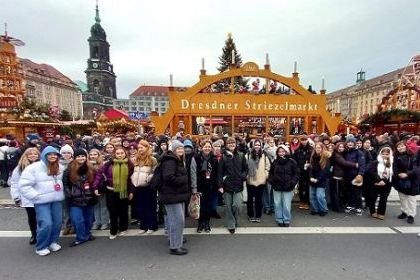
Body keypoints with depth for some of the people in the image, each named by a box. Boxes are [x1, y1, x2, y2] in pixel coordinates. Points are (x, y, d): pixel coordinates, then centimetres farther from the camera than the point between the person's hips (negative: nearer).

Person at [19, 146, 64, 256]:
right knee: (46, 224, -9)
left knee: (57, 222, 9)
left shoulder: (59, 168, 7)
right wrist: (37, 196, -15)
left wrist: (61, 193, 9)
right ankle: (41, 247, 14)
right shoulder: (33, 168, -10)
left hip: (57, 200, 5)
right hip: (42, 201, -5)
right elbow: (24, 185, -11)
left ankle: (53, 242, 31)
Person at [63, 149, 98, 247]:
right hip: (75, 200, -3)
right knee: (77, 220, -5)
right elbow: (65, 184, -3)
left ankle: (87, 234, 35)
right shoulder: (69, 170, -6)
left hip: (89, 199, 3)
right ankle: (81, 237, 15)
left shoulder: (91, 170, 3)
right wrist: (69, 194, -10)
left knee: (88, 219, 15)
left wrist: (96, 190, 2)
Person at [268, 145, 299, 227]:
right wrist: (271, 181, 0)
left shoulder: (292, 162, -4)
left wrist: (292, 183, -12)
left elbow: (296, 174, -1)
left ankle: (286, 220, 22)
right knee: (277, 204, 10)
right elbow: (271, 173, 15)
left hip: (288, 188, -2)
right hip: (276, 187, 3)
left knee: (287, 205, 4)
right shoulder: (275, 162, 5)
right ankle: (279, 220, 25)